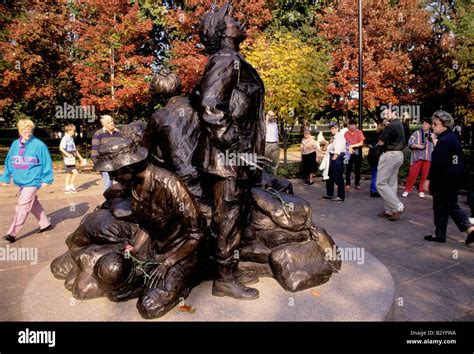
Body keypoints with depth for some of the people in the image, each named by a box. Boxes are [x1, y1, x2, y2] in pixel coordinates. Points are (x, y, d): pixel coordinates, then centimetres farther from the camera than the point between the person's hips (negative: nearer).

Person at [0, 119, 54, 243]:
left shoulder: (38, 145, -10)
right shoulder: (15, 144, 7)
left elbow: (46, 162, -9)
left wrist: (46, 179, -11)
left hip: (32, 181, -7)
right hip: (21, 181, 7)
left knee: (22, 206, -6)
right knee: (33, 204, 17)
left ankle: (12, 233, 1)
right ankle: (45, 224, 32)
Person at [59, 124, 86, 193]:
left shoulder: (71, 138, 14)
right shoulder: (65, 138, -13)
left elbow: (75, 149, 21)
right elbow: (61, 148, -24)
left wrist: (81, 158, 21)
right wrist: (67, 154, -36)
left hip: (72, 159, 10)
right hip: (68, 159, -10)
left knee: (69, 173, 14)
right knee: (75, 172, -11)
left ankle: (67, 188, 21)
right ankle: (71, 186, 1)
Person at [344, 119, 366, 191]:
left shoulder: (359, 132, -3)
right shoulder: (346, 133, -1)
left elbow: (361, 143, -7)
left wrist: (352, 146, -16)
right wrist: (349, 148, -18)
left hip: (357, 152, 0)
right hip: (349, 152, 0)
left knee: (357, 169, 7)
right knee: (348, 169, -3)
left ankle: (357, 184, 15)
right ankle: (348, 184, 0)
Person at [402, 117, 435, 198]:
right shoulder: (416, 133, 3)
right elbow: (410, 143, -4)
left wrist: (433, 140, -7)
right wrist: (418, 146, -17)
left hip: (428, 158, 3)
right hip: (417, 157, -2)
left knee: (425, 176, 6)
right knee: (412, 174, -3)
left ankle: (422, 191, 17)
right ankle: (407, 190, 8)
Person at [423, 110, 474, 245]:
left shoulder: (443, 141, -19)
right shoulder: (453, 138, 12)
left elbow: (437, 163, -24)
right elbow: (458, 161, 20)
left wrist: (429, 179, -19)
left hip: (443, 180, -10)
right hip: (455, 179, 10)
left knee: (440, 207, 3)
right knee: (452, 206, 18)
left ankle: (440, 234, 14)